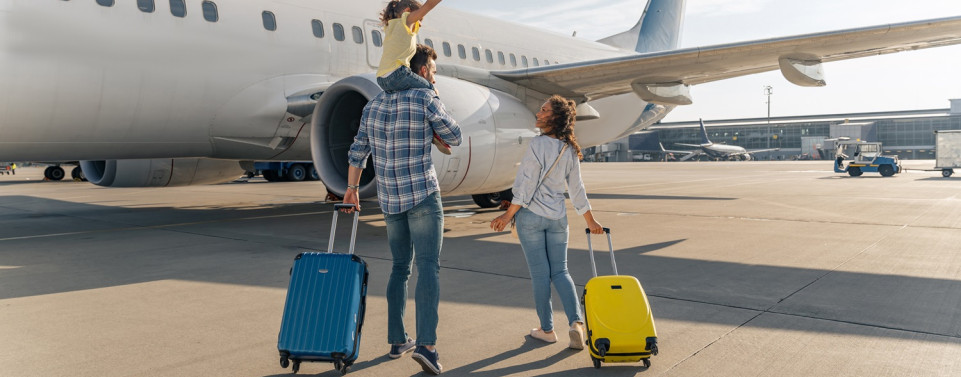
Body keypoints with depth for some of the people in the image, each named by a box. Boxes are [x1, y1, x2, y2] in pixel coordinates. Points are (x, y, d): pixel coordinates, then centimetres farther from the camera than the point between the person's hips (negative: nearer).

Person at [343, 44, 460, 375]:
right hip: (423, 196, -6)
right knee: (428, 267, -7)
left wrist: (351, 189, 24)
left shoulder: (374, 105, 12)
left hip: (389, 199, 6)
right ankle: (426, 344, -18)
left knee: (400, 268, 15)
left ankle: (397, 340, 18)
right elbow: (454, 138, 3)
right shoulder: (425, 99, -6)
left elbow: (358, 152, 15)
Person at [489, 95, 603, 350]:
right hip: (558, 218, 5)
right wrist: (590, 221, 19)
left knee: (539, 274, 5)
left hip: (531, 215, -5)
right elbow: (577, 190, 8)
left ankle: (547, 329, 15)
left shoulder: (539, 144, -15)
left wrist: (508, 215, -8)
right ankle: (576, 322, -4)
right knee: (560, 272, 11)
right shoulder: (570, 150, 3)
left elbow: (526, 186, -16)